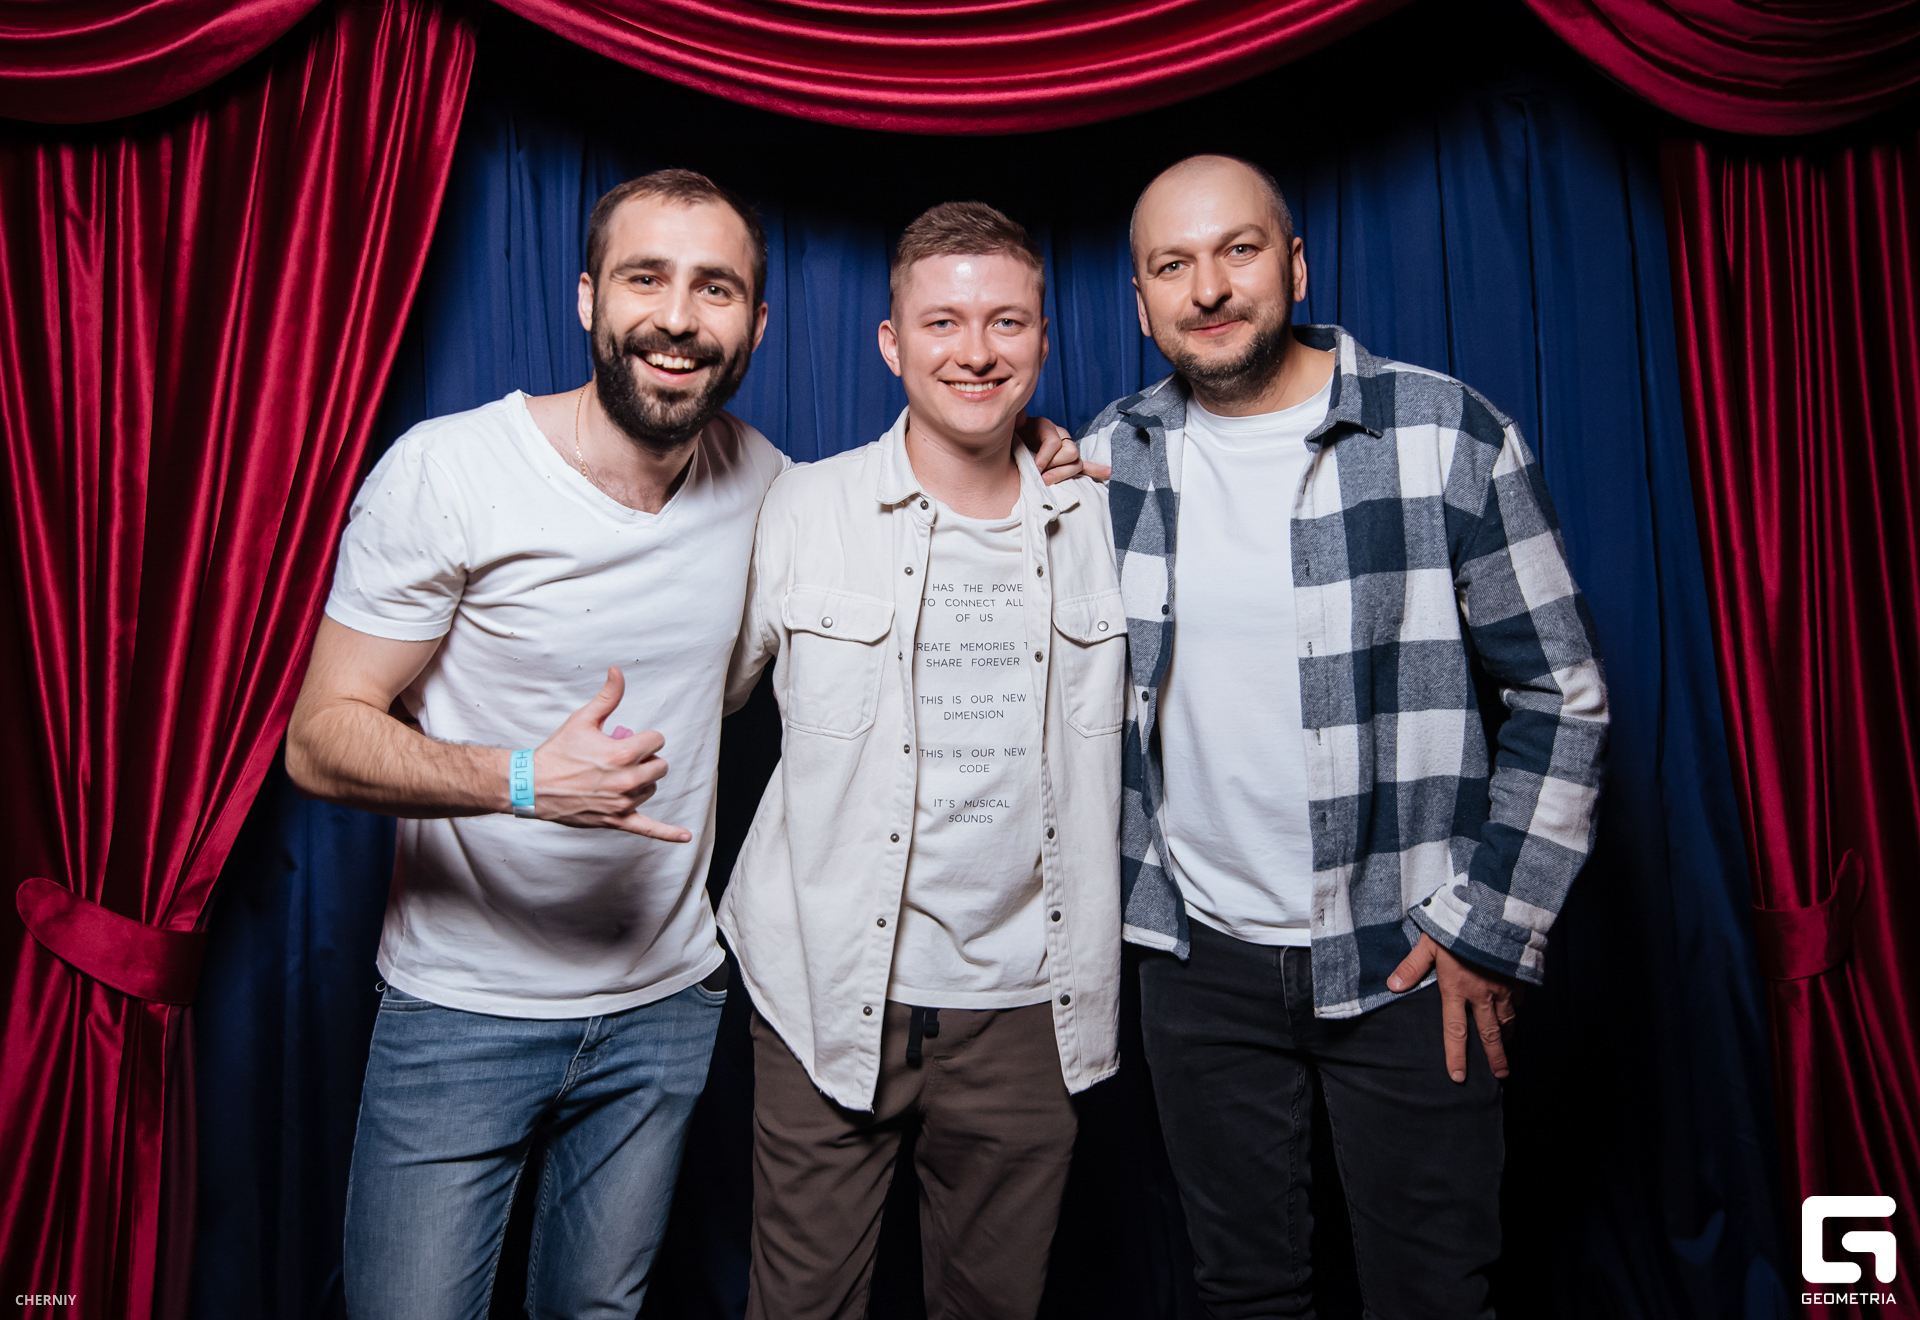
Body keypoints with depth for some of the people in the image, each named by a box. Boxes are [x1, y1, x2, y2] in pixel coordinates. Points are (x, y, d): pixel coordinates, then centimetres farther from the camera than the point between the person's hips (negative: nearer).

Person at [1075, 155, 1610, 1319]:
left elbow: (1564, 696, -6)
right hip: (1201, 953, 3)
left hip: (1408, 957, -2)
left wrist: (1492, 927, -8)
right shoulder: (1110, 457, 1)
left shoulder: (1450, 438, -9)